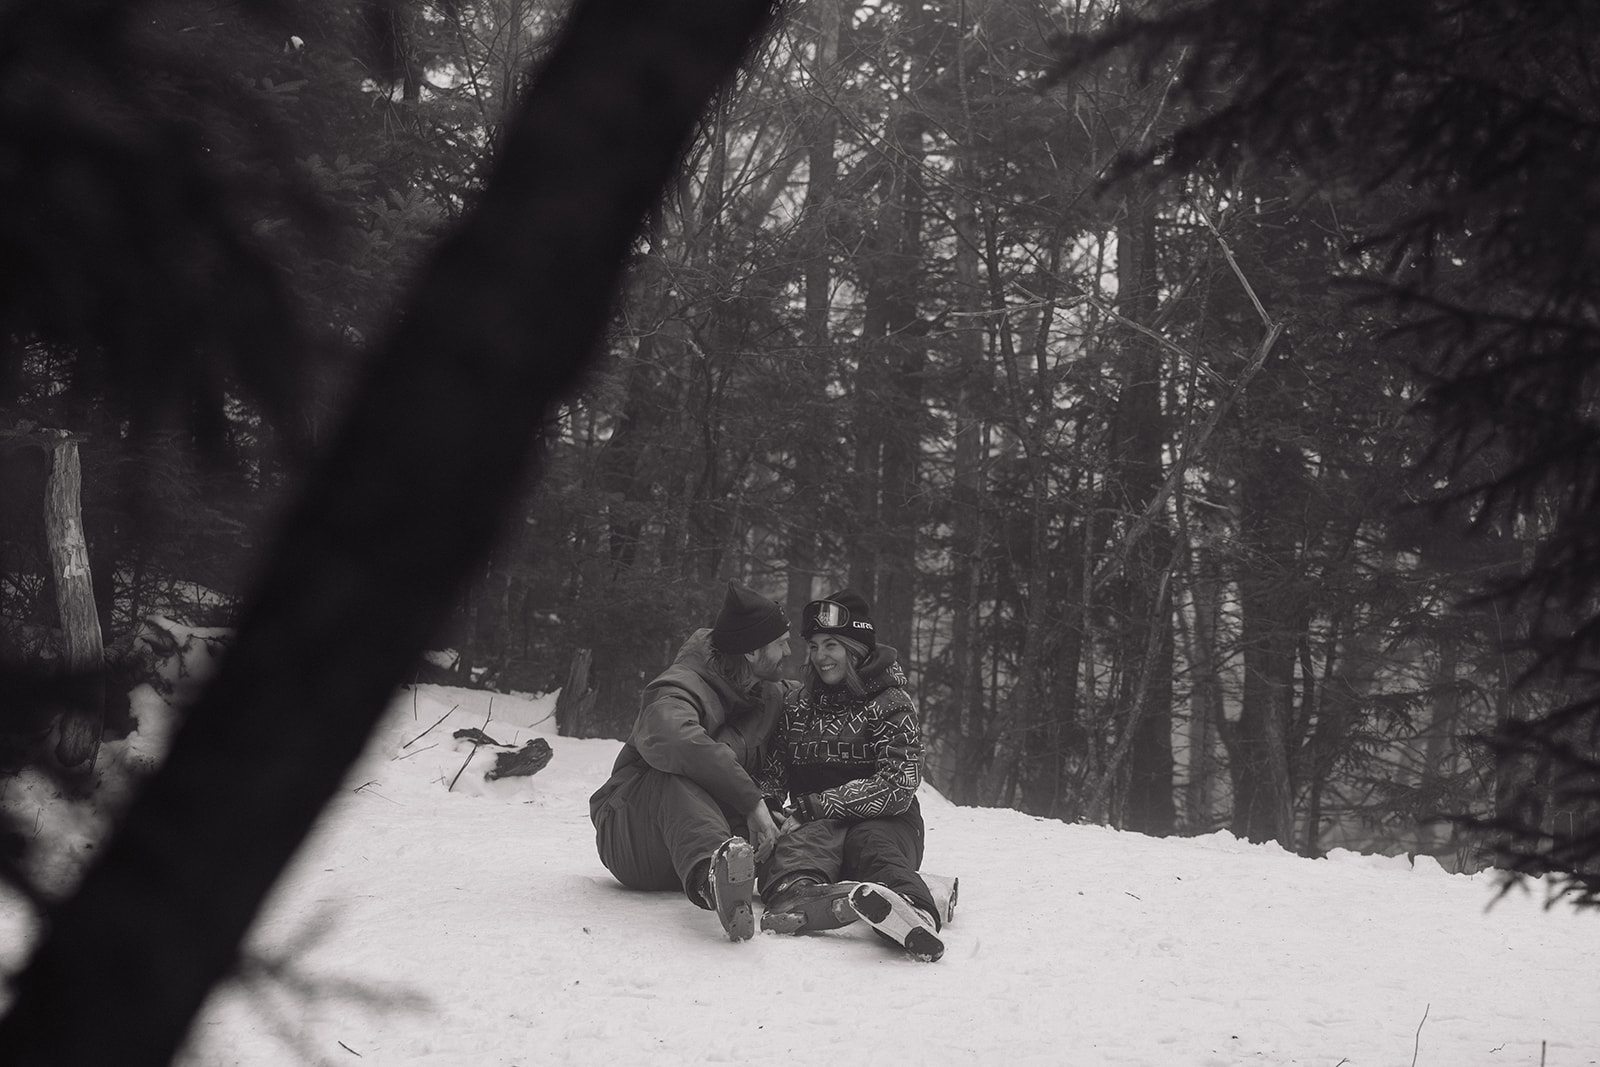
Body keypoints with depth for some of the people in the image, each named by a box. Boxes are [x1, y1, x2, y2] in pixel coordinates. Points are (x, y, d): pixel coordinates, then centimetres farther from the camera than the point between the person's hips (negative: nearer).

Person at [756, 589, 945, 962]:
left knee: (871, 841, -39)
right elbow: (772, 776, 19)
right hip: (817, 824, 3)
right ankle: (795, 892, -67)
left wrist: (813, 806, -11)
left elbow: (897, 787, -7)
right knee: (796, 846, -33)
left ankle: (909, 907, -69)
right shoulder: (799, 707, 21)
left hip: (884, 823, -3)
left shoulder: (891, 703, 4)